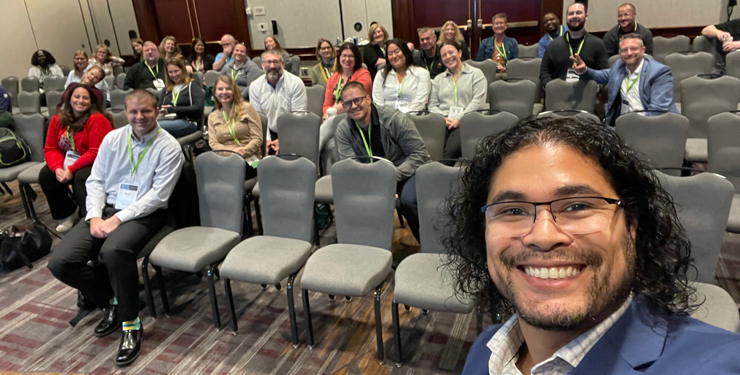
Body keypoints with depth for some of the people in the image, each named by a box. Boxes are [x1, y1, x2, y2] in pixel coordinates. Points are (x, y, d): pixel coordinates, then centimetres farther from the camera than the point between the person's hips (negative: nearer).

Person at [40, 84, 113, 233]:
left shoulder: (97, 119, -17)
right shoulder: (57, 119, 3)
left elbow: (96, 153, -21)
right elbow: (51, 149, 3)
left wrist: (71, 170, -25)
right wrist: (58, 168, -17)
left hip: (94, 164, -6)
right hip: (67, 163, 7)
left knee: (80, 177, -34)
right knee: (45, 176, -15)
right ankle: (67, 214, 5)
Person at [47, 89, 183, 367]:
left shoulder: (169, 147, -6)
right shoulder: (113, 139, 9)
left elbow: (158, 195, -12)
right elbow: (95, 181, 9)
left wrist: (118, 219, -17)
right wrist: (95, 217, -7)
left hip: (143, 214, -5)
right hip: (106, 209, 5)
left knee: (114, 251, -36)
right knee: (60, 262, -13)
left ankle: (131, 325, -17)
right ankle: (111, 301, 11)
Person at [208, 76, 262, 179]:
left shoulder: (247, 108, 9)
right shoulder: (212, 116, 20)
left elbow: (257, 139, 2)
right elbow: (213, 143, 8)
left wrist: (243, 152, -16)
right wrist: (232, 151, -13)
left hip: (248, 160, -3)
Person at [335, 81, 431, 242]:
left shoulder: (394, 118, -17)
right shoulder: (343, 130, -5)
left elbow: (419, 154, -15)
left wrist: (393, 176, -28)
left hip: (408, 171, -3)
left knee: (408, 200, -33)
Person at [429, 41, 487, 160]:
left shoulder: (476, 74, 15)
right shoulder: (438, 79, 26)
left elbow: (478, 101, 1)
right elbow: (432, 105, 16)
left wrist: (459, 119, -12)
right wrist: (443, 118, -6)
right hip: (442, 122, 3)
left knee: (452, 148, -34)